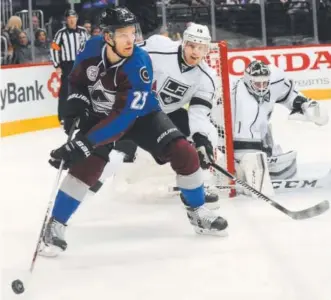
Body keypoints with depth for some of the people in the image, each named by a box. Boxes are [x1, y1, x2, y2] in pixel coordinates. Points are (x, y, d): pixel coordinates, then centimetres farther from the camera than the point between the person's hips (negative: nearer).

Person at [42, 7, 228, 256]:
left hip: (139, 114, -1)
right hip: (99, 115, 1)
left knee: (183, 153, -15)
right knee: (87, 165, -22)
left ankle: (198, 211, 7)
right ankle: (55, 224, -8)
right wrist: (76, 103, -17)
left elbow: (123, 116, -38)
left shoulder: (139, 65, -32)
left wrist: (84, 143, -43)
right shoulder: (92, 49, -20)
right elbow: (77, 80, 4)